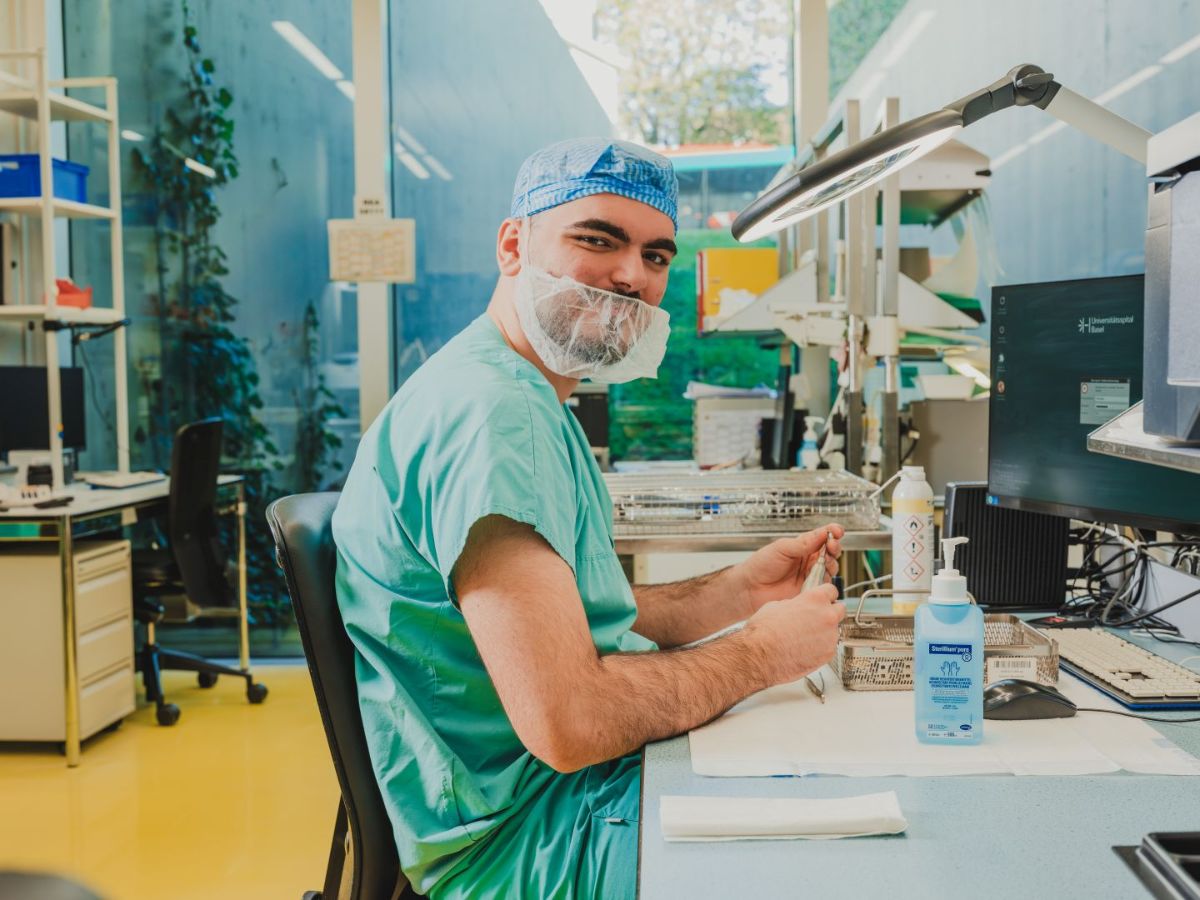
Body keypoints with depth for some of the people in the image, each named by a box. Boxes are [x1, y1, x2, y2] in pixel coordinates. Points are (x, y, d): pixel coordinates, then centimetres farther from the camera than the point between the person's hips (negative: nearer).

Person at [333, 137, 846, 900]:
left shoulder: (533, 402, 12)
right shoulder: (490, 410, -23)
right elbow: (569, 724, -28)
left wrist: (740, 590, 6)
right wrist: (760, 654, -14)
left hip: (577, 796, 10)